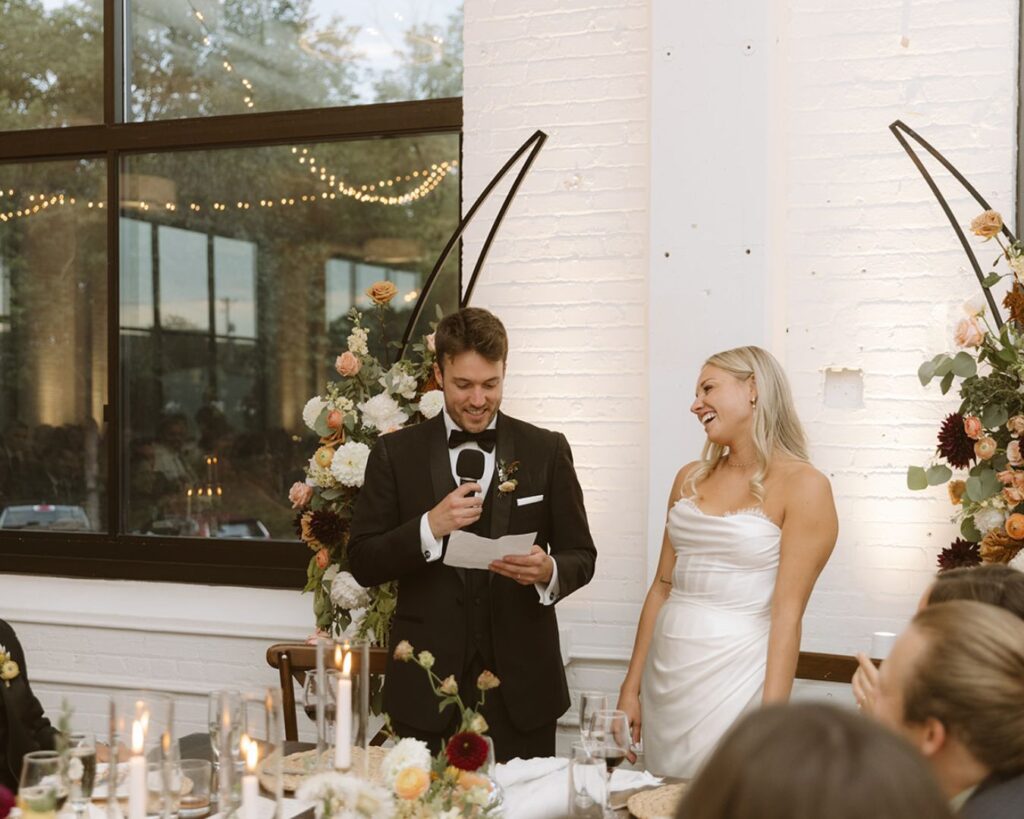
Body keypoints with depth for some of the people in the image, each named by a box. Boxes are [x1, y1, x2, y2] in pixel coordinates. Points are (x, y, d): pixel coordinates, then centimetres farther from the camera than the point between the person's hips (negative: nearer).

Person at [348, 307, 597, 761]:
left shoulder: (546, 450, 4)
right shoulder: (396, 453, 3)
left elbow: (581, 556, 5)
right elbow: (363, 563, 0)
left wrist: (550, 571, -17)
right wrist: (429, 528, -17)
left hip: (522, 686, 1)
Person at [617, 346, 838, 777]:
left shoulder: (803, 486, -8)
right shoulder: (690, 478, 10)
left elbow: (787, 612, -13)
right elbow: (662, 587, 11)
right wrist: (631, 688, 9)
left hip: (736, 682, -5)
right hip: (666, 676, 6)